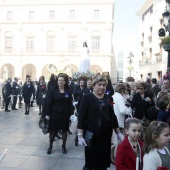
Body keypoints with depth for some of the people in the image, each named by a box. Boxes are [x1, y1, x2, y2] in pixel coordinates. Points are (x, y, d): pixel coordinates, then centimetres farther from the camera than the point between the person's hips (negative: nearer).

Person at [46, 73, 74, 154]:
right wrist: (48, 114, -7)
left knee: (64, 130, 11)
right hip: (54, 114, -1)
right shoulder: (53, 91, -4)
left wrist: (71, 114, -5)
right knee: (53, 130, 7)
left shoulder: (68, 92, -1)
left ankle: (64, 146, 25)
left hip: (65, 115, 1)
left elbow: (70, 104, 0)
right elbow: (49, 103, -4)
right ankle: (50, 145, 24)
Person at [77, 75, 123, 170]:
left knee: (104, 162, 12)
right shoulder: (87, 98, -5)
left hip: (106, 134, 4)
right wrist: (80, 135, -13)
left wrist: (118, 132, 15)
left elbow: (112, 116, 15)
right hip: (92, 135, -4)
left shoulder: (108, 98, 8)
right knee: (90, 162, 5)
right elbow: (81, 117, -8)